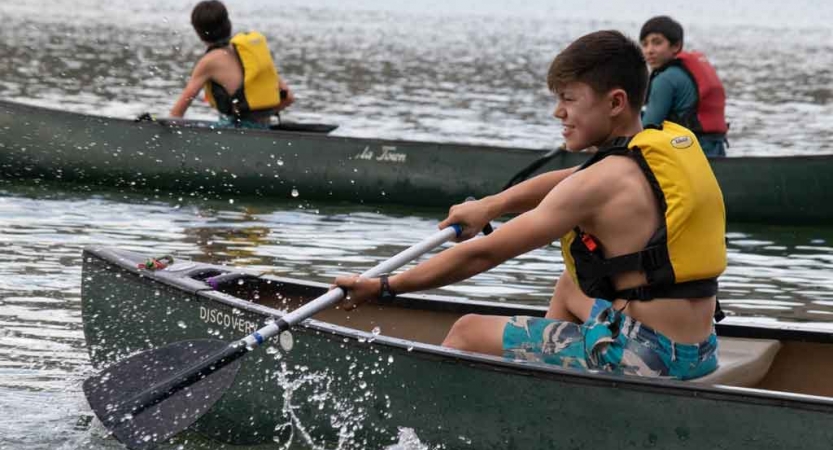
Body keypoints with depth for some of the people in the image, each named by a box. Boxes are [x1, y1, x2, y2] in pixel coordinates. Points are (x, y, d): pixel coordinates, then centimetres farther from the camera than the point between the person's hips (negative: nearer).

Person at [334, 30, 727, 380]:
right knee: (570, 284, 36)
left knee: (467, 333, 5)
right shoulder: (677, 142, 8)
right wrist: (490, 206, 22)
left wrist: (383, 288, -5)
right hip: (700, 352, 9)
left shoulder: (600, 183, -16)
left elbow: (482, 255, -12)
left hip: (646, 356, -9)